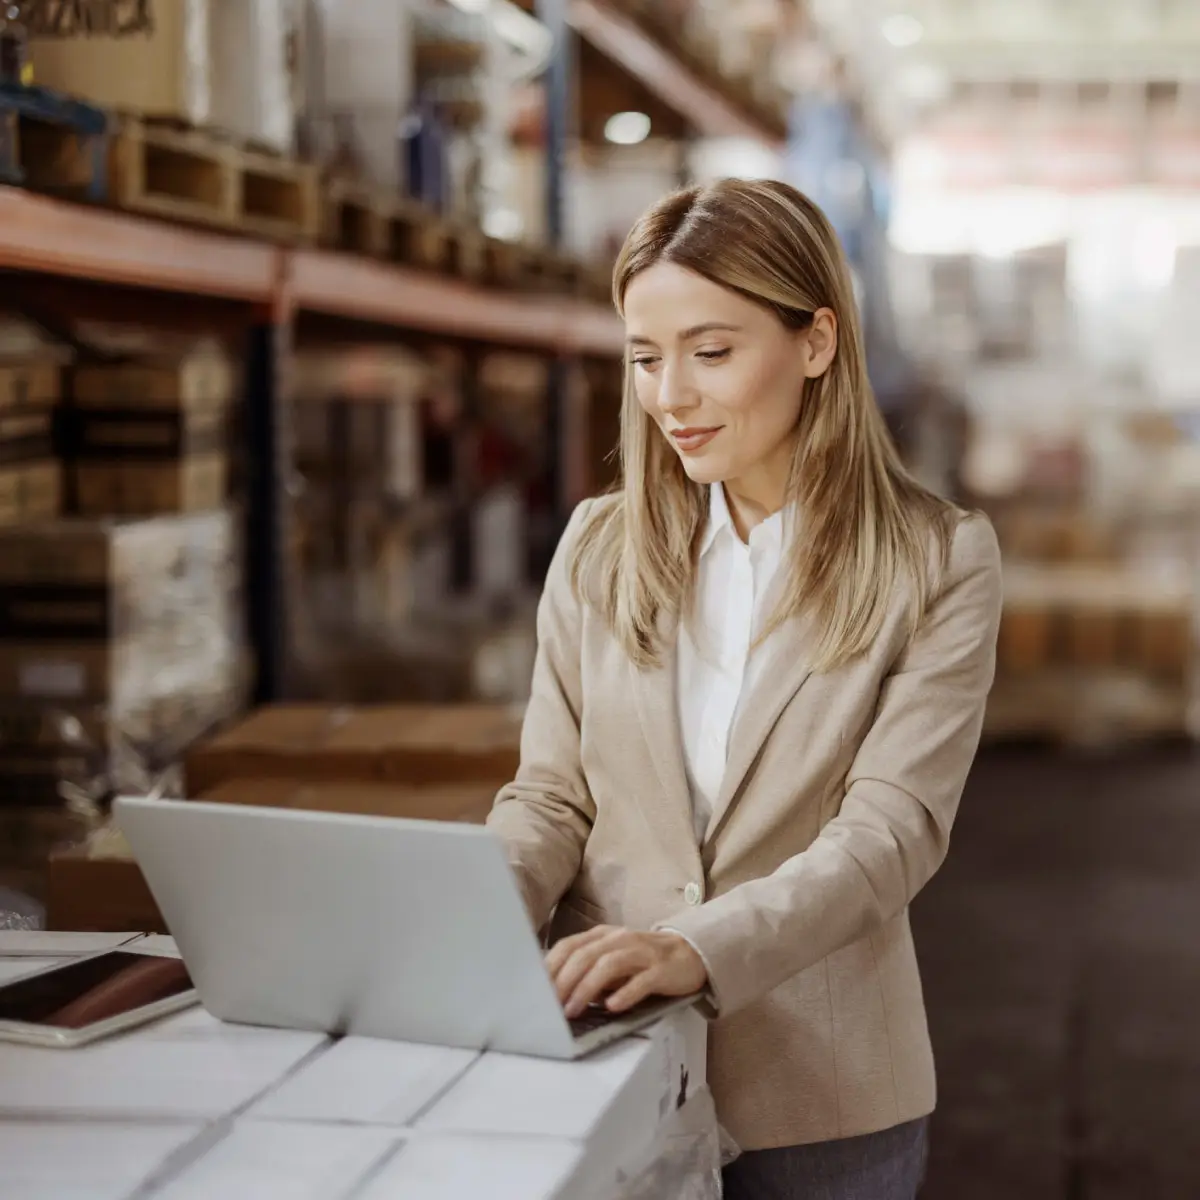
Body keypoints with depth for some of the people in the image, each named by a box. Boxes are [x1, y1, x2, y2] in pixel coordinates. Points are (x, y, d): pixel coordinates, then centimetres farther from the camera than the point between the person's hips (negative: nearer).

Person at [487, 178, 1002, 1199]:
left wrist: (699, 948, -29)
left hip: (816, 1090, -2)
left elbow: (891, 830, -14)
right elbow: (551, 793, 5)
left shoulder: (938, 562, -5)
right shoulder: (600, 548, 5)